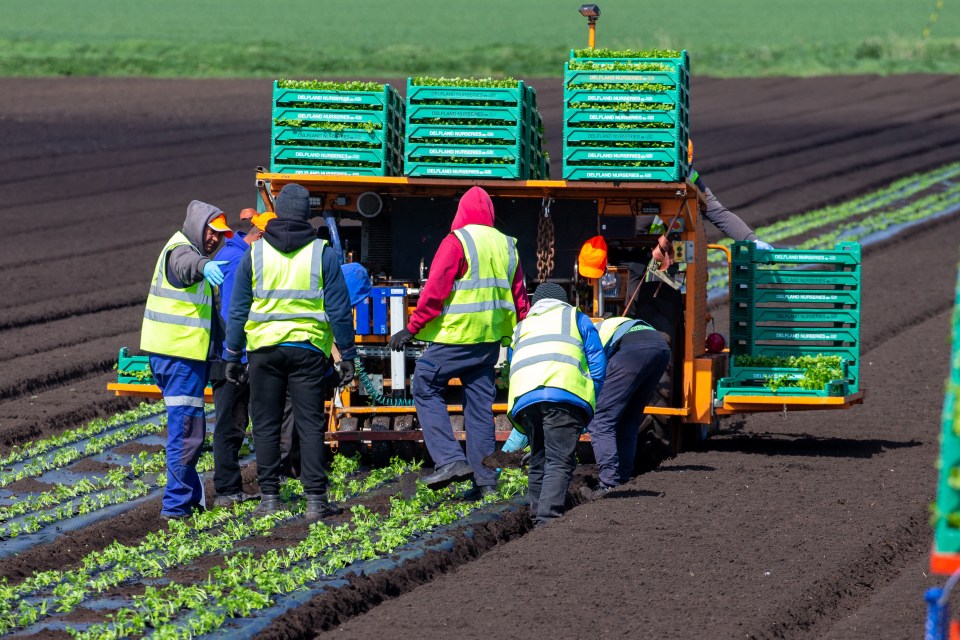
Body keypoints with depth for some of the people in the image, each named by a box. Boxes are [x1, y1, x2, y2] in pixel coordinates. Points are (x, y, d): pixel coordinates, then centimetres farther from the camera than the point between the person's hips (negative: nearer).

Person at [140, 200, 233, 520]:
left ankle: (191, 497, 29)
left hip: (187, 356, 11)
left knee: (187, 429, 19)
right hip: (179, 355, -11)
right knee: (187, 430, -11)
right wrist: (203, 265, -62)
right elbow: (185, 264, -41)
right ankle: (177, 504, -10)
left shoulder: (193, 251, 20)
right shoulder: (179, 250, -13)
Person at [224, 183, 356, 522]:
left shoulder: (254, 253, 2)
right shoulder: (322, 253, -2)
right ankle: (316, 500, -3)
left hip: (264, 350, 1)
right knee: (310, 425, 1)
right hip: (308, 349, -1)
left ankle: (269, 497, 8)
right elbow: (339, 309, -1)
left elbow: (237, 310, 4)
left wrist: (233, 356, 12)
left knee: (266, 426, 8)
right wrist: (347, 355, 6)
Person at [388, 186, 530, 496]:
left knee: (425, 388, 5)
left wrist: (412, 329, -9)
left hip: (455, 336, -6)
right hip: (491, 339, 7)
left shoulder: (457, 242, -9)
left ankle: (450, 459, -7)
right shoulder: (507, 246, 12)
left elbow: (434, 292, -14)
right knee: (480, 404, 11)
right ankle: (485, 479, 9)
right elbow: (520, 298, 15)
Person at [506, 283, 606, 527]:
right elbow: (597, 362, 13)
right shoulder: (575, 317, 26)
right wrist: (592, 404, 19)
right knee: (560, 463, -9)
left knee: (538, 461, 16)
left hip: (523, 397, 4)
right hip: (564, 392, -4)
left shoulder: (520, 329, 35)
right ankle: (548, 516, -24)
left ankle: (536, 517, 12)